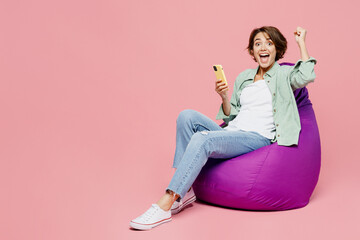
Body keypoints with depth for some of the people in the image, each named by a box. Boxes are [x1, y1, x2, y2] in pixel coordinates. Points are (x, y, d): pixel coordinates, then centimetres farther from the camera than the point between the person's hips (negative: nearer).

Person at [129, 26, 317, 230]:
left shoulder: (283, 74, 9)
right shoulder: (243, 77, 23)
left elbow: (306, 76, -15)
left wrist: (301, 41, -3)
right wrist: (224, 97, 2)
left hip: (259, 137, -6)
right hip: (232, 132, 6)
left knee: (203, 139, -30)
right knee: (187, 116, -18)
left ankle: (165, 206, -32)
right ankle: (185, 192, -20)